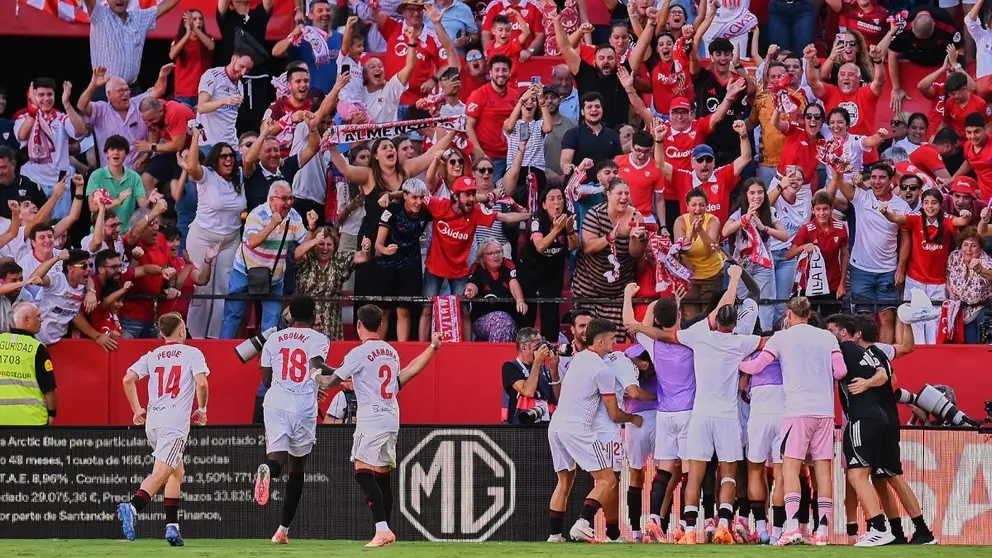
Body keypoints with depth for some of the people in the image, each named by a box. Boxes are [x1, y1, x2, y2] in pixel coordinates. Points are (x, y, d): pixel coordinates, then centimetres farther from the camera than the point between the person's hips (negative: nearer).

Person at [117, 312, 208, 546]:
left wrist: (137, 410, 13)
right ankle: (133, 507, -39)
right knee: (160, 472, -16)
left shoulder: (152, 356, 15)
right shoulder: (192, 353, 4)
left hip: (152, 421, 6)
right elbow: (201, 383, -9)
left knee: (177, 471, 20)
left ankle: (172, 526, 14)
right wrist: (202, 409, 6)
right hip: (176, 421, -6)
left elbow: (128, 379, 4)